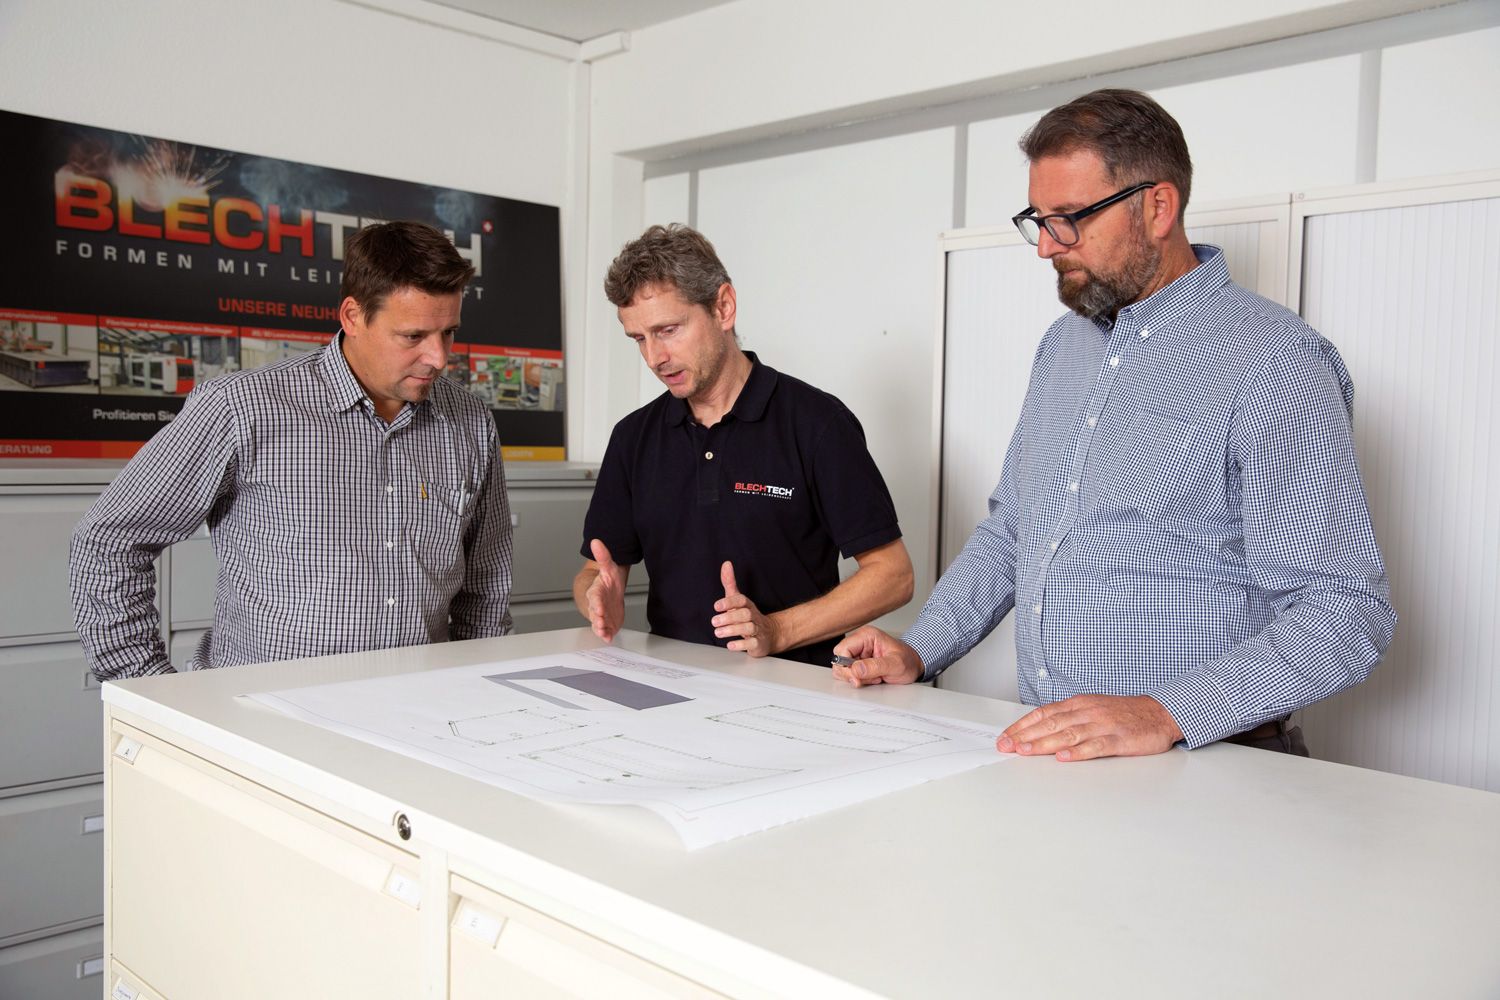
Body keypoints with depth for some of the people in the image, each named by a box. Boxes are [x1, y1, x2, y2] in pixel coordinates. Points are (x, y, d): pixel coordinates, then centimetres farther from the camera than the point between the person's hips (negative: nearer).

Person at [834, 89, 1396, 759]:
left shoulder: (1274, 360, -8)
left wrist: (1167, 716, -25)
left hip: (1199, 763, -6)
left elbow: (1345, 612, -14)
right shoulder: (1062, 345, 15)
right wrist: (918, 652, 10)